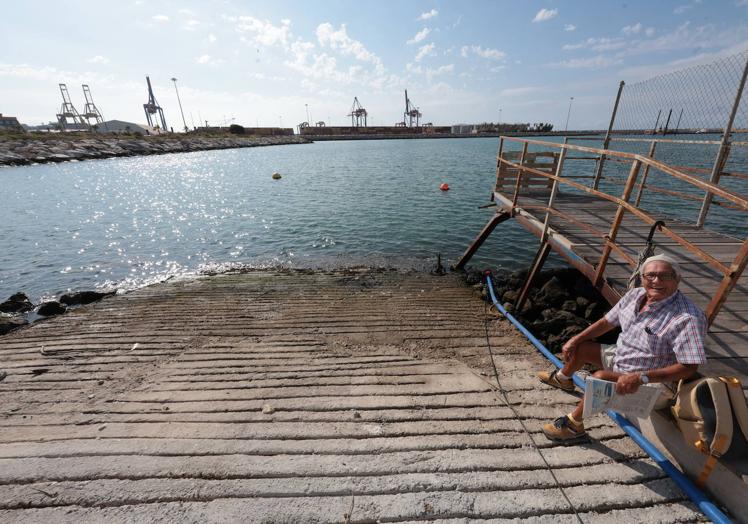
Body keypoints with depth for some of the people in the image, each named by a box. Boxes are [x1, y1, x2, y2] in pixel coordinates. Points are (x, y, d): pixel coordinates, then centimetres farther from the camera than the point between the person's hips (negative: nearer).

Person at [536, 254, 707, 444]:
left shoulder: (688, 318, -27)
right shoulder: (635, 295, -4)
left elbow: (689, 367, -30)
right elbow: (607, 322, 8)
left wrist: (640, 377, -37)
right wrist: (576, 339, 1)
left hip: (652, 385, -8)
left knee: (601, 377, -32)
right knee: (580, 346, 12)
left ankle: (574, 425, -14)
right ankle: (563, 379, 42)